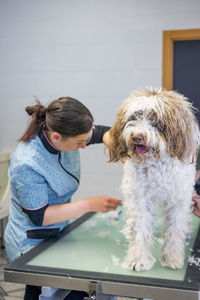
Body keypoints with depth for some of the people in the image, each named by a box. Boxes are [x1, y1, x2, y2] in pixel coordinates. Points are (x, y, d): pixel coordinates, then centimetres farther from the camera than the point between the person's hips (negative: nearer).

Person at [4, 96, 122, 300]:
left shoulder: (66, 134, -10)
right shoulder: (26, 165, -29)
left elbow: (103, 132, 6)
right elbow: (39, 216, -22)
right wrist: (91, 204, -22)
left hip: (57, 234, 7)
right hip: (31, 245, -7)